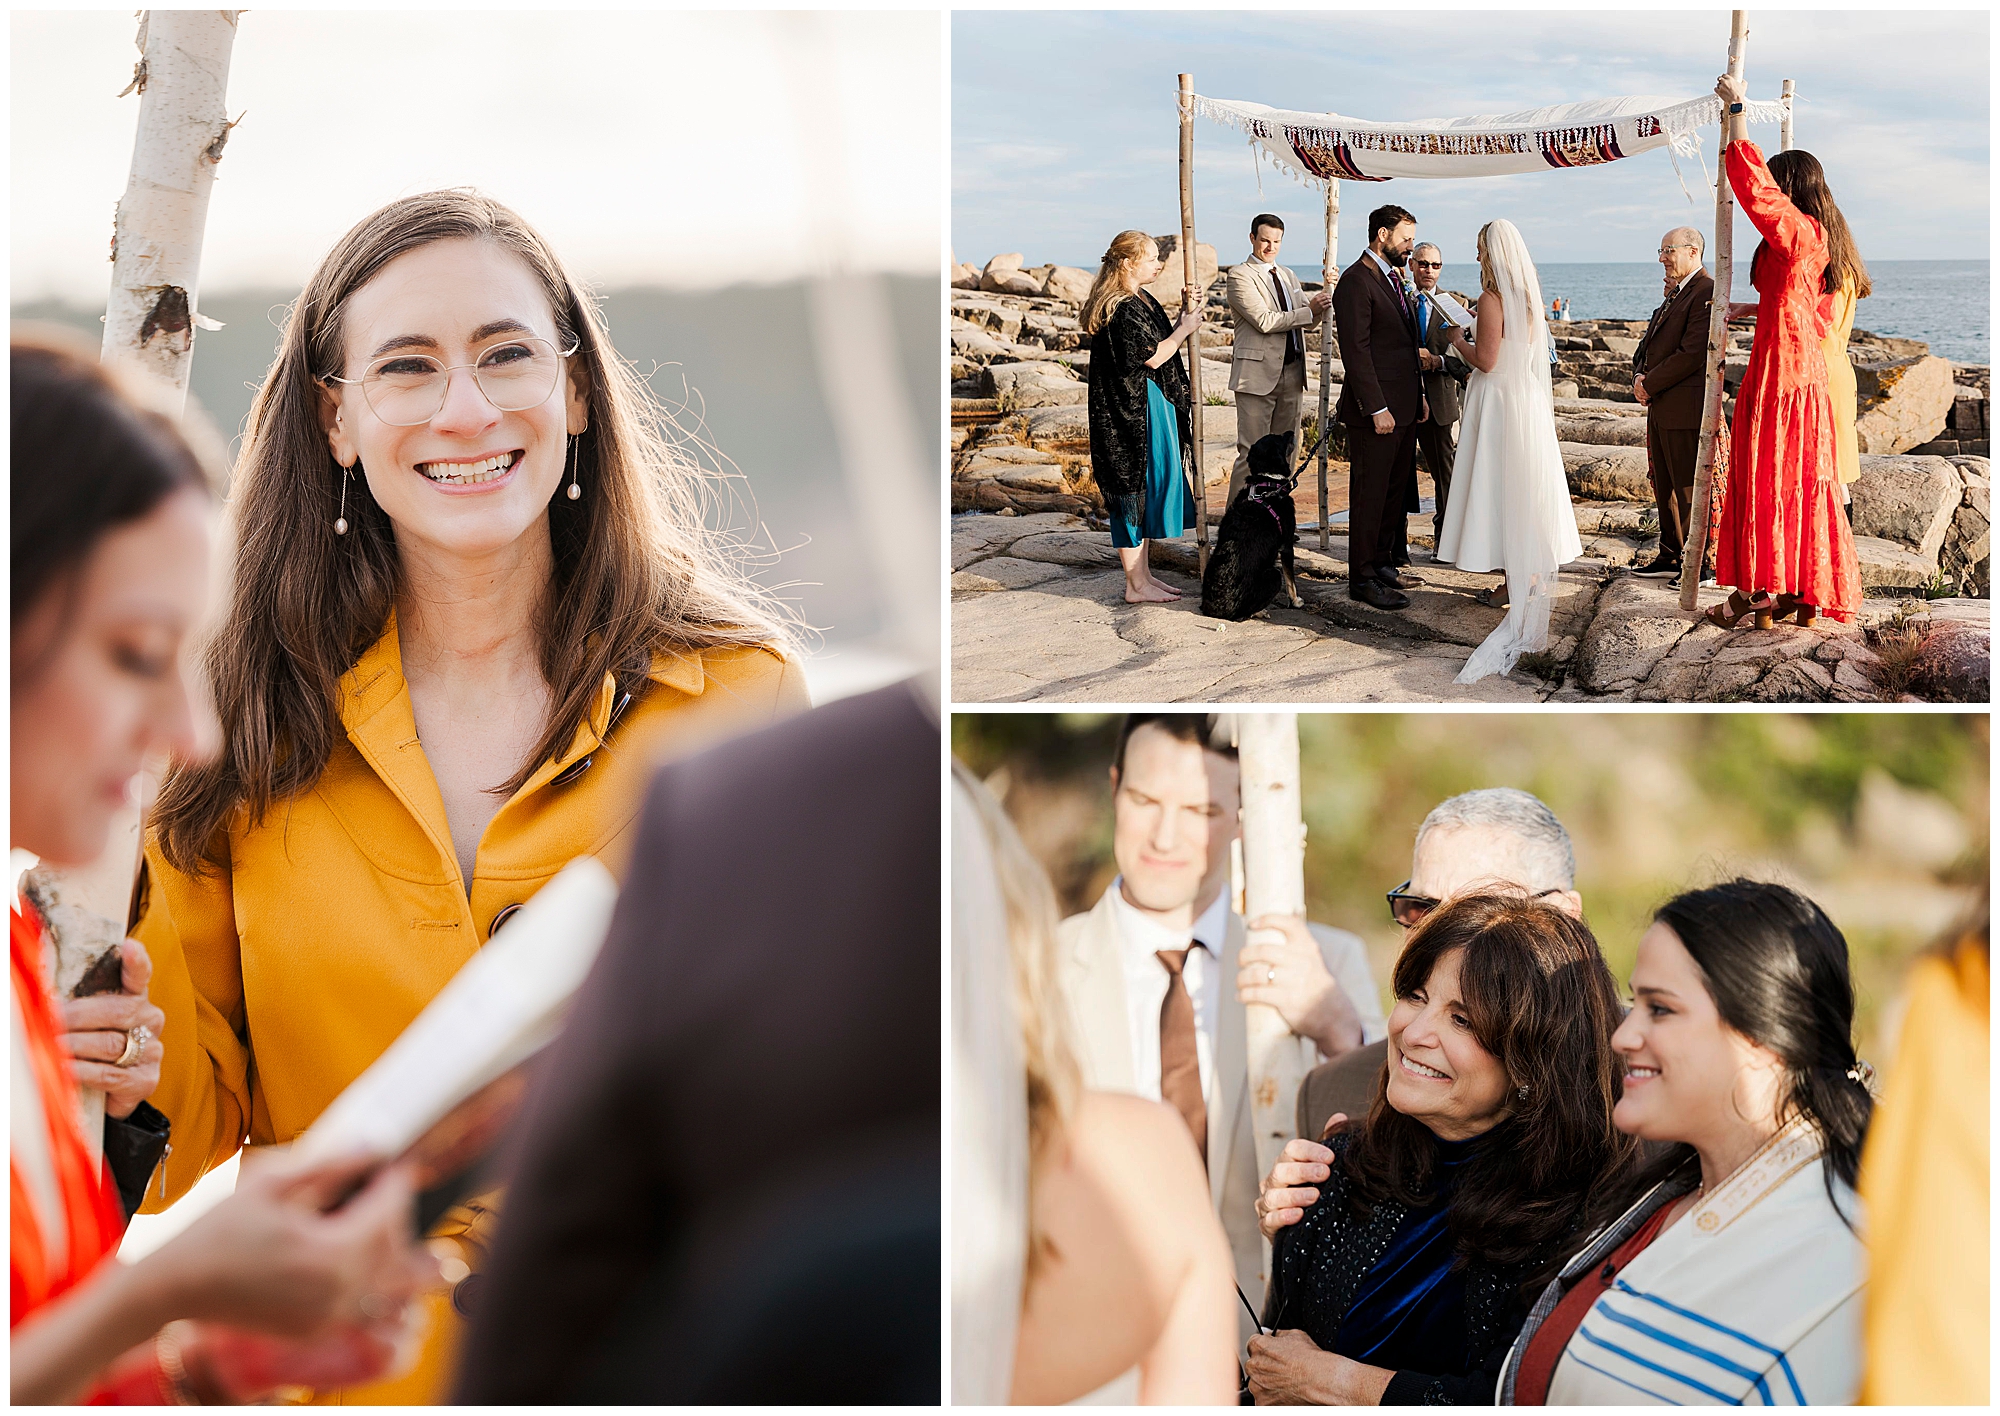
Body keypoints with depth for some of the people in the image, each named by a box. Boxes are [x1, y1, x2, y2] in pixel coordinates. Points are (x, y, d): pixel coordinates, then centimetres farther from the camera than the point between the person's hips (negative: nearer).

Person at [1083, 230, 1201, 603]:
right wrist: (1186, 327, -9)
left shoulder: (1142, 300, 12)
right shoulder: (1122, 309, -19)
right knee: (1135, 489, -5)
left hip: (1149, 408, 11)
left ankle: (1143, 575, 22)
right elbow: (1153, 356, -21)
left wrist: (1185, 314, 8)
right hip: (1132, 414, -10)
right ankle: (1136, 586, 1)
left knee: (1148, 490, 14)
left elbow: (1158, 342, 19)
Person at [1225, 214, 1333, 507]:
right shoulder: (1240, 275, -5)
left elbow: (1308, 321, 18)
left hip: (1291, 373, 7)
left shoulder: (1288, 275, 18)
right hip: (1258, 373, -7)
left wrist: (1319, 304, -4)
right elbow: (1264, 320, -16)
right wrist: (1309, 310, -17)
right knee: (1251, 453, -7)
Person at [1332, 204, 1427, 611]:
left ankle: (1382, 562, 24)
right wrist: (1376, 409, -20)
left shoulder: (1393, 278, 17)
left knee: (1395, 492, 14)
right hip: (1375, 411, -9)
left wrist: (1418, 394, 17)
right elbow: (1355, 351, -18)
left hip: (1403, 409, 9)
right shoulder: (1355, 282, -14)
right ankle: (1363, 578, 3)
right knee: (1369, 496, -3)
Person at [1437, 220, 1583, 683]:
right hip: (1531, 399, 8)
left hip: (1500, 400, -8)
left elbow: (1485, 361, -20)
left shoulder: (1492, 298, -18)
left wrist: (1459, 341, -2)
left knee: (1500, 486, -1)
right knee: (1527, 484, 13)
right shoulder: (1530, 296, 8)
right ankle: (1534, 575, 19)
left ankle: (1514, 584, 0)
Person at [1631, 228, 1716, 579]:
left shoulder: (1707, 292, -14)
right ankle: (1670, 557, 25)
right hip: (1661, 406, 10)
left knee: (1688, 489, -4)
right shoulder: (1676, 293, 18)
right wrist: (1640, 375, 1)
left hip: (1685, 406, -10)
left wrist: (1650, 384, -14)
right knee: (1664, 486, 16)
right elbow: (1651, 343, 21)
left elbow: (1692, 354, -21)